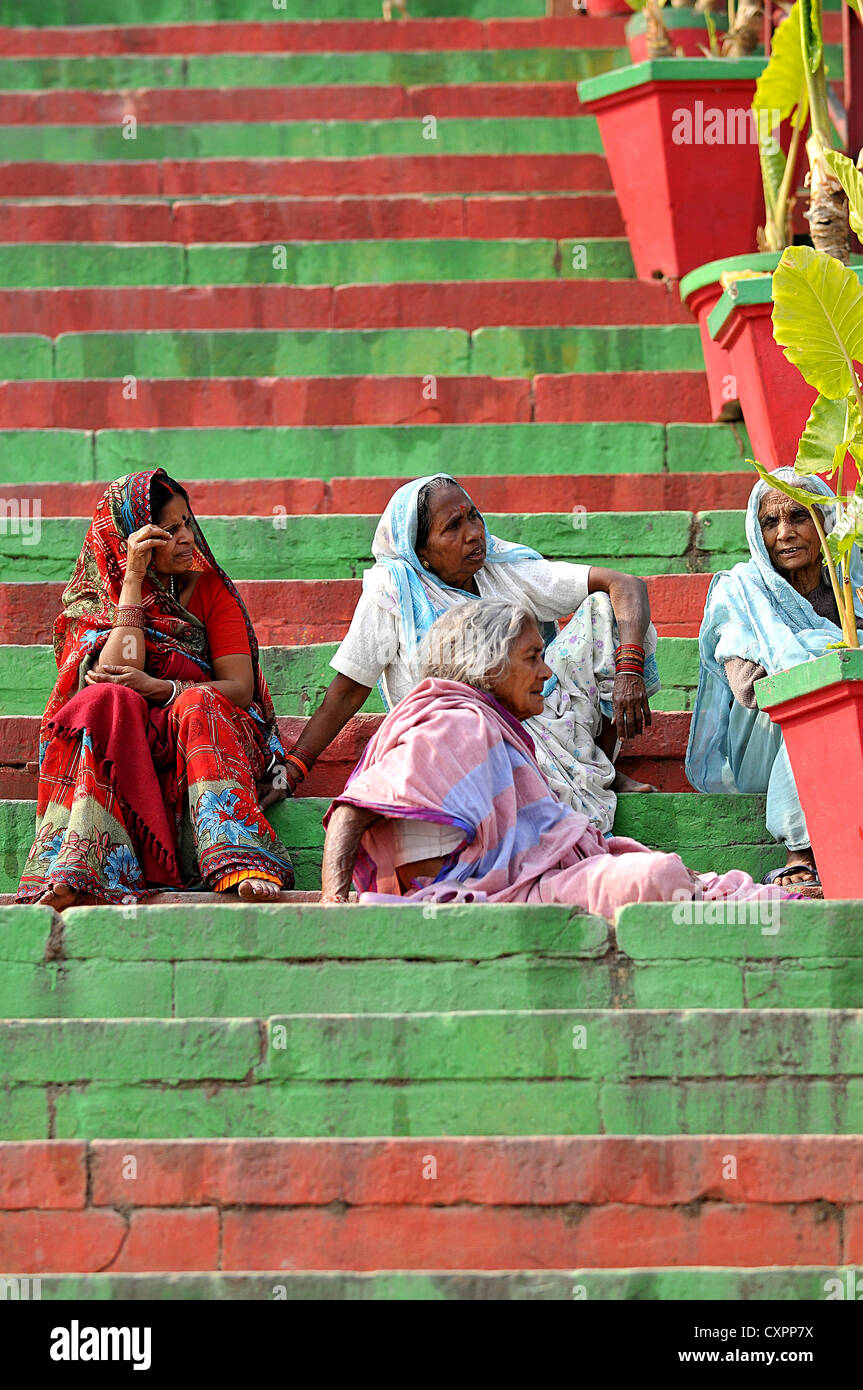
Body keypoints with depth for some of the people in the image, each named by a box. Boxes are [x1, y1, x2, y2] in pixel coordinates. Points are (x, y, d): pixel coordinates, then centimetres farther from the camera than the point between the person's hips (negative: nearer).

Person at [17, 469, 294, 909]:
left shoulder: (209, 589, 7)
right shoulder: (93, 601, 5)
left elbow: (241, 687, -3)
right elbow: (118, 673, -14)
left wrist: (160, 689, -19)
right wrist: (133, 579, -15)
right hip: (124, 747, 0)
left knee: (198, 705, -31)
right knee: (107, 702, -31)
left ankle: (240, 863, -53)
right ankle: (71, 875, -50)